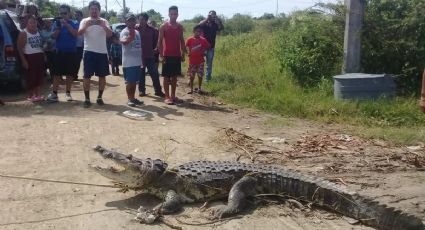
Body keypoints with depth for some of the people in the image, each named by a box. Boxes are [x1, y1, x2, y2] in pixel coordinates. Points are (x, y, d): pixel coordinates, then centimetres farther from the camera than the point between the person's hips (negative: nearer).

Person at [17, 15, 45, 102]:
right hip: (29, 57, -6)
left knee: (39, 76, 8)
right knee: (31, 77, -3)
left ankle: (37, 94, 18)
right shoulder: (23, 33, -7)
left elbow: (42, 44, 20)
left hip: (39, 56, 6)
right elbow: (20, 48, -9)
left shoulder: (39, 31, 9)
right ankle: (30, 95, 6)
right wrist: (23, 60, -15)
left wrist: (44, 55, 11)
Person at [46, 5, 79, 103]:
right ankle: (54, 93, 0)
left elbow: (75, 34, -16)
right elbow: (53, 36, -3)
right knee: (57, 73, -1)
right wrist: (59, 27, -17)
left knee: (70, 74, 5)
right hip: (59, 52, 1)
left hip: (71, 52, -1)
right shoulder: (56, 23, 6)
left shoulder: (74, 23, 1)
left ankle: (68, 93, 15)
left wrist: (66, 24, -20)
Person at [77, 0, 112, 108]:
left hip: (102, 52, 2)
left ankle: (99, 97, 17)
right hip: (89, 52, -2)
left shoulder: (104, 21, 7)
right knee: (87, 76, -3)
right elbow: (79, 33, -13)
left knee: (102, 76, 5)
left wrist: (103, 25, -26)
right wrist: (87, 25, -33)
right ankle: (87, 99, 4)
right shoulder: (85, 21, 3)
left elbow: (110, 34, -8)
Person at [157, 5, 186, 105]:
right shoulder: (164, 26, -5)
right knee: (166, 76, 1)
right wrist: (161, 56, -12)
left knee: (175, 76, 10)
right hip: (167, 55, -4)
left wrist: (183, 54, 7)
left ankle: (173, 95, 18)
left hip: (177, 55, 4)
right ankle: (167, 97, 6)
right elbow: (159, 42, -6)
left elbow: (182, 41, 13)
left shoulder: (180, 26, 8)